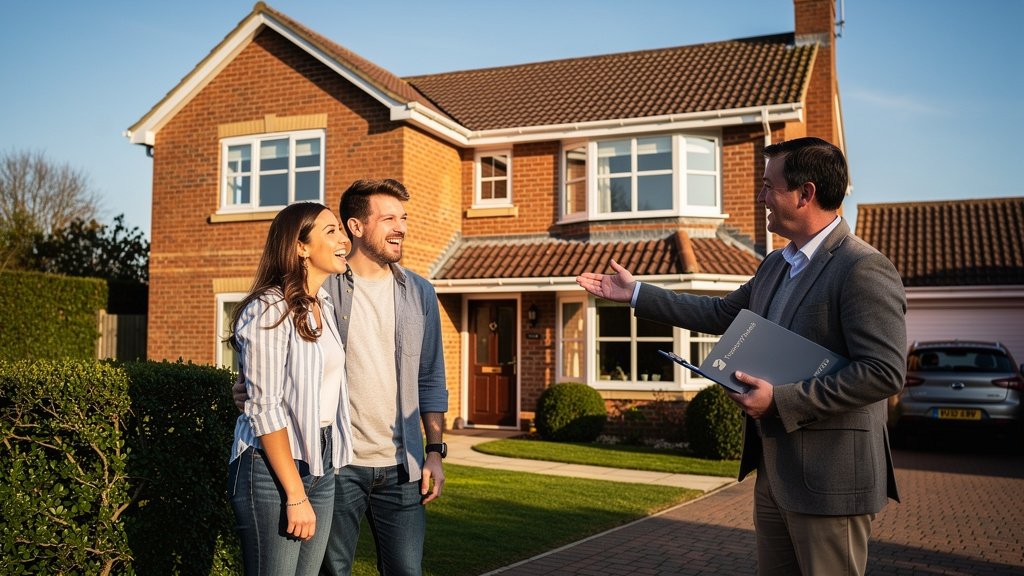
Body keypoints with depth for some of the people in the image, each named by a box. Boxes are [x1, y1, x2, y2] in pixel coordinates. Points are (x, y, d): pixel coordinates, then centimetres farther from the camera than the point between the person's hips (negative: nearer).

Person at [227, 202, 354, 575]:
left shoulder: (324, 305, 11)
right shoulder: (269, 310, -13)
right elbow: (264, 408, -17)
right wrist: (296, 495, -18)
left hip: (321, 466, 7)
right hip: (272, 468, -7)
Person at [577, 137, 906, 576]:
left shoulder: (863, 268, -17)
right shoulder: (775, 265, 12)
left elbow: (884, 372, -24)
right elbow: (721, 314, 21)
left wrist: (782, 399, -23)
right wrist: (635, 294, 21)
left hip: (829, 477, -9)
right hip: (774, 472, 9)